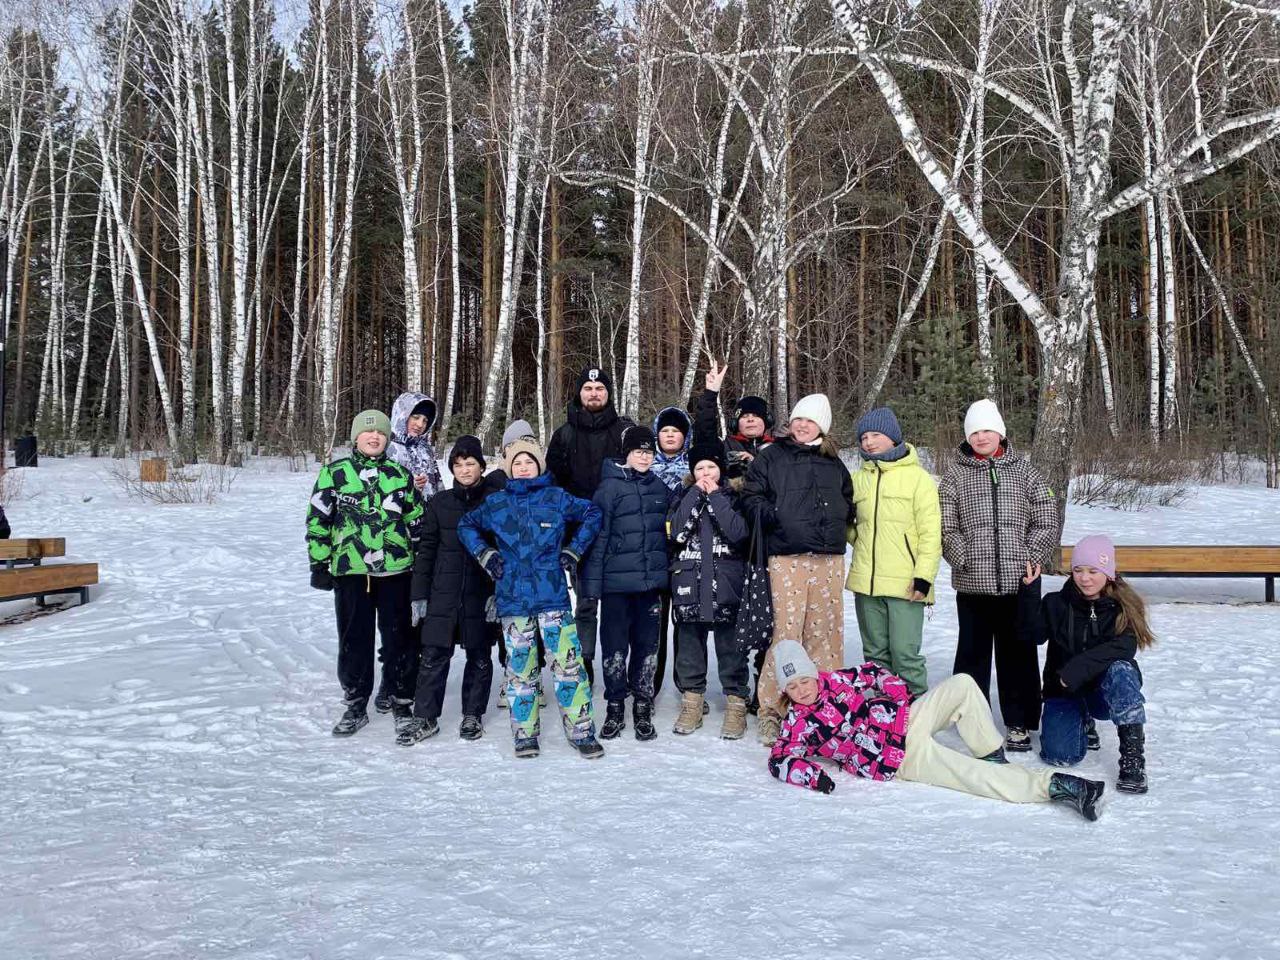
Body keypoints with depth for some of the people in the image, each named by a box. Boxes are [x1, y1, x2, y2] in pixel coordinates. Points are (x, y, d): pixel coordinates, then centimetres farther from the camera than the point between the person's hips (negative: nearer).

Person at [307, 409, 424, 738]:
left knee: (399, 637, 5)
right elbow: (318, 520, 4)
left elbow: (417, 522, 13)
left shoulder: (400, 475, 8)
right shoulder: (334, 473, 2)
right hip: (349, 570, -1)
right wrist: (319, 563, 1)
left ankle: (403, 703, 19)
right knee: (354, 639, 8)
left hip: (396, 571, 1)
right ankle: (355, 705, 22)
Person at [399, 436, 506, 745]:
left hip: (483, 593, -1)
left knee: (479, 656, 9)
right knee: (434, 656, 2)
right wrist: (419, 594, 3)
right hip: (443, 593, 1)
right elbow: (426, 549, 7)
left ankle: (473, 715, 24)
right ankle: (425, 718, 12)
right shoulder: (440, 503, 5)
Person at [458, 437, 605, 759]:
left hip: (553, 597, -1)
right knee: (520, 668, 6)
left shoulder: (556, 498, 3)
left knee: (568, 664, -5)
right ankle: (525, 735, 17)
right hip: (512, 599, 1)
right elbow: (466, 525, 21)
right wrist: (484, 554, 8)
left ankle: (581, 732, 4)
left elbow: (592, 514, 13)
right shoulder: (495, 502, 7)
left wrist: (574, 550, 7)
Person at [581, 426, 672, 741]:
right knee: (615, 645, 3)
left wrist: (668, 572, 15)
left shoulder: (660, 487, 10)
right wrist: (592, 582, -11)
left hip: (652, 580, 4)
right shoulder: (610, 486, -4)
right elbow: (597, 535, -7)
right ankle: (615, 708, 15)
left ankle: (642, 709, 18)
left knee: (647, 644, 8)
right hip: (617, 581, -3)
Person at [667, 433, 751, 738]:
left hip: (725, 582, -2)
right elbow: (677, 532, -8)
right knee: (690, 642, 7)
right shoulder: (685, 497, 10)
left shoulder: (733, 497, 5)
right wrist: (697, 494, -7)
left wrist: (715, 496, -9)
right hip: (689, 582, 2)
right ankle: (692, 701, 18)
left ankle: (736, 702, 9)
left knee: (730, 643, 1)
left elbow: (738, 532, -13)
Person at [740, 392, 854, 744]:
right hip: (786, 558, -4)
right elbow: (751, 497, 4)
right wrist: (774, 515, -12)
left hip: (829, 559, 4)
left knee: (827, 633, 5)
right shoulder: (771, 457, 8)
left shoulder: (834, 463, 19)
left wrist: (837, 522, 9)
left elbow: (848, 502, 28)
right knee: (786, 633, -9)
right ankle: (770, 710, 0)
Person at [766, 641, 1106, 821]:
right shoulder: (798, 724, -8)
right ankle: (1053, 785, -28)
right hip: (903, 758, -7)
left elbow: (871, 672, 17)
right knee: (973, 775, -24)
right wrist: (812, 775, -33)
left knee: (962, 685, -7)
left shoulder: (835, 679, 5)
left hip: (905, 719, 7)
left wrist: (900, 694, 3)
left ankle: (993, 757, 0)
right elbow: (780, 760, -17)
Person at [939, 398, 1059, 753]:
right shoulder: (956, 474, 5)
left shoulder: (1023, 469, 7)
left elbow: (1046, 520, 5)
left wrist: (1030, 558, -4)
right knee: (973, 651, 8)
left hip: (1019, 581, 0)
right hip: (972, 581, 0)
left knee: (1018, 652, 7)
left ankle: (1019, 723, 17)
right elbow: (946, 525, 2)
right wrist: (964, 558, -7)